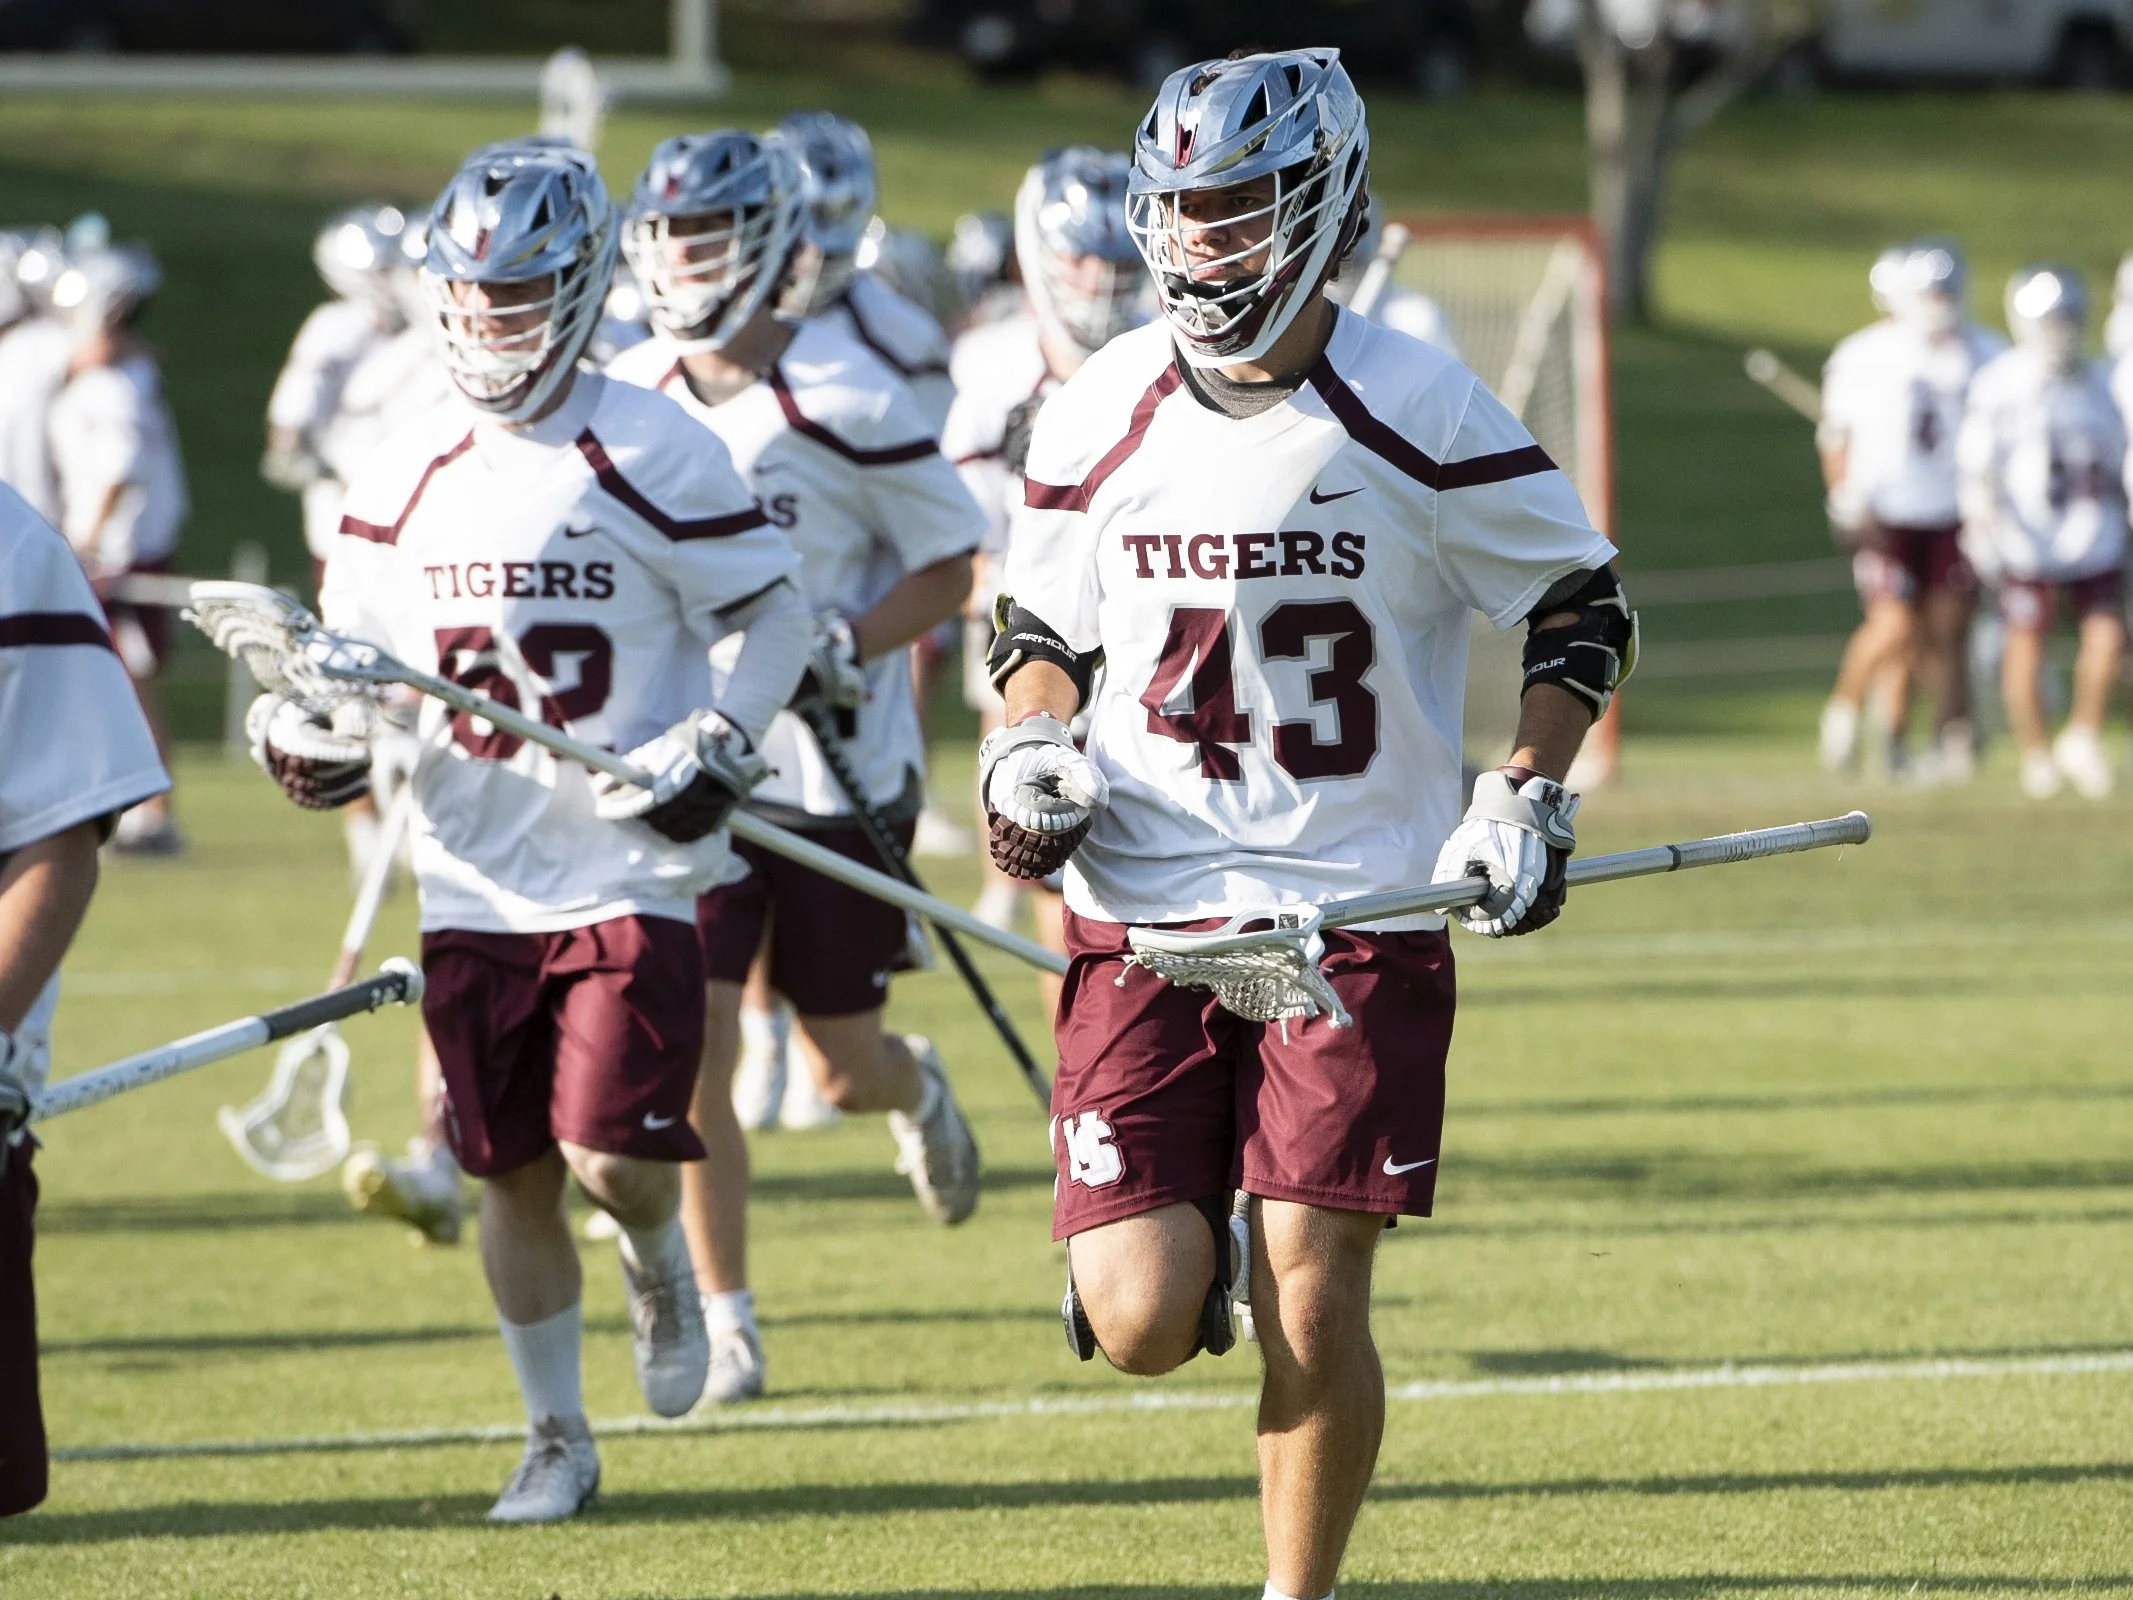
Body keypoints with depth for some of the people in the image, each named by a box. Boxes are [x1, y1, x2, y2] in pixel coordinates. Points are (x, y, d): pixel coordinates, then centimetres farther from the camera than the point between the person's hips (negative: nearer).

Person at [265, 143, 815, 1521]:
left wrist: (716, 746, -16)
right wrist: (308, 726, -5)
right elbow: (353, 636, 16)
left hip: (628, 876, -4)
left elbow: (777, 615, -2)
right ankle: (558, 1440, 21)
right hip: (474, 881, 4)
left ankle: (661, 1259, 24)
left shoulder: (652, 457, -8)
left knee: (613, 1157, -13)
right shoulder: (409, 477, 6)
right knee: (513, 1174, 7)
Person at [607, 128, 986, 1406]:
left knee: (845, 1067, 6)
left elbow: (948, 567, -7)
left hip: (837, 769, -3)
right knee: (693, 1047, -9)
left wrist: (846, 648, -21)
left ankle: (916, 1089, 45)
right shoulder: (629, 401, 2)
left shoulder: (844, 398, -13)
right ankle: (726, 1323, 3)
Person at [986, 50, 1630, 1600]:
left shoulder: (1419, 413, -7)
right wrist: (1028, 752, -1)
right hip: (1143, 906, 2)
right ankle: (1187, 1229, 29)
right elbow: (1043, 625, 18)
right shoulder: (1101, 413, 3)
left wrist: (1527, 798, -7)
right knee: (1140, 1324, -7)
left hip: (1360, 911, -2)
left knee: (1314, 1313, -7)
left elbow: (1586, 602, 4)